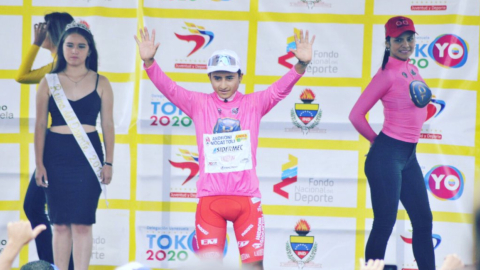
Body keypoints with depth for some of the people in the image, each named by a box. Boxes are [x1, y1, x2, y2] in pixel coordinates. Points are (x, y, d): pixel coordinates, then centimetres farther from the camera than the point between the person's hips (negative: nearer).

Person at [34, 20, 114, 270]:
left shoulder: (101, 83, 5)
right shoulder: (49, 83, 6)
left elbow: (108, 124, 6)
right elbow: (40, 124, 5)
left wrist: (108, 162, 0)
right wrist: (39, 163, -1)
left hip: (88, 156, -1)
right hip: (56, 156, 1)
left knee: (82, 223, -4)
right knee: (60, 224, 3)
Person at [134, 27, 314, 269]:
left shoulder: (254, 103, 5)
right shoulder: (198, 103, 5)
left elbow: (281, 88, -6)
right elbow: (169, 88, -4)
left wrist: (301, 65, -24)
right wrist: (149, 62, -20)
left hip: (246, 197, 0)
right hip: (210, 198, 0)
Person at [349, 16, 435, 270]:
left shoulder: (412, 69, 10)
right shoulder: (388, 73, -13)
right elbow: (356, 115, -14)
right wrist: (376, 141, -1)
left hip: (409, 155, 8)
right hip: (388, 154, -8)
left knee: (423, 220, 10)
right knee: (385, 222, -5)